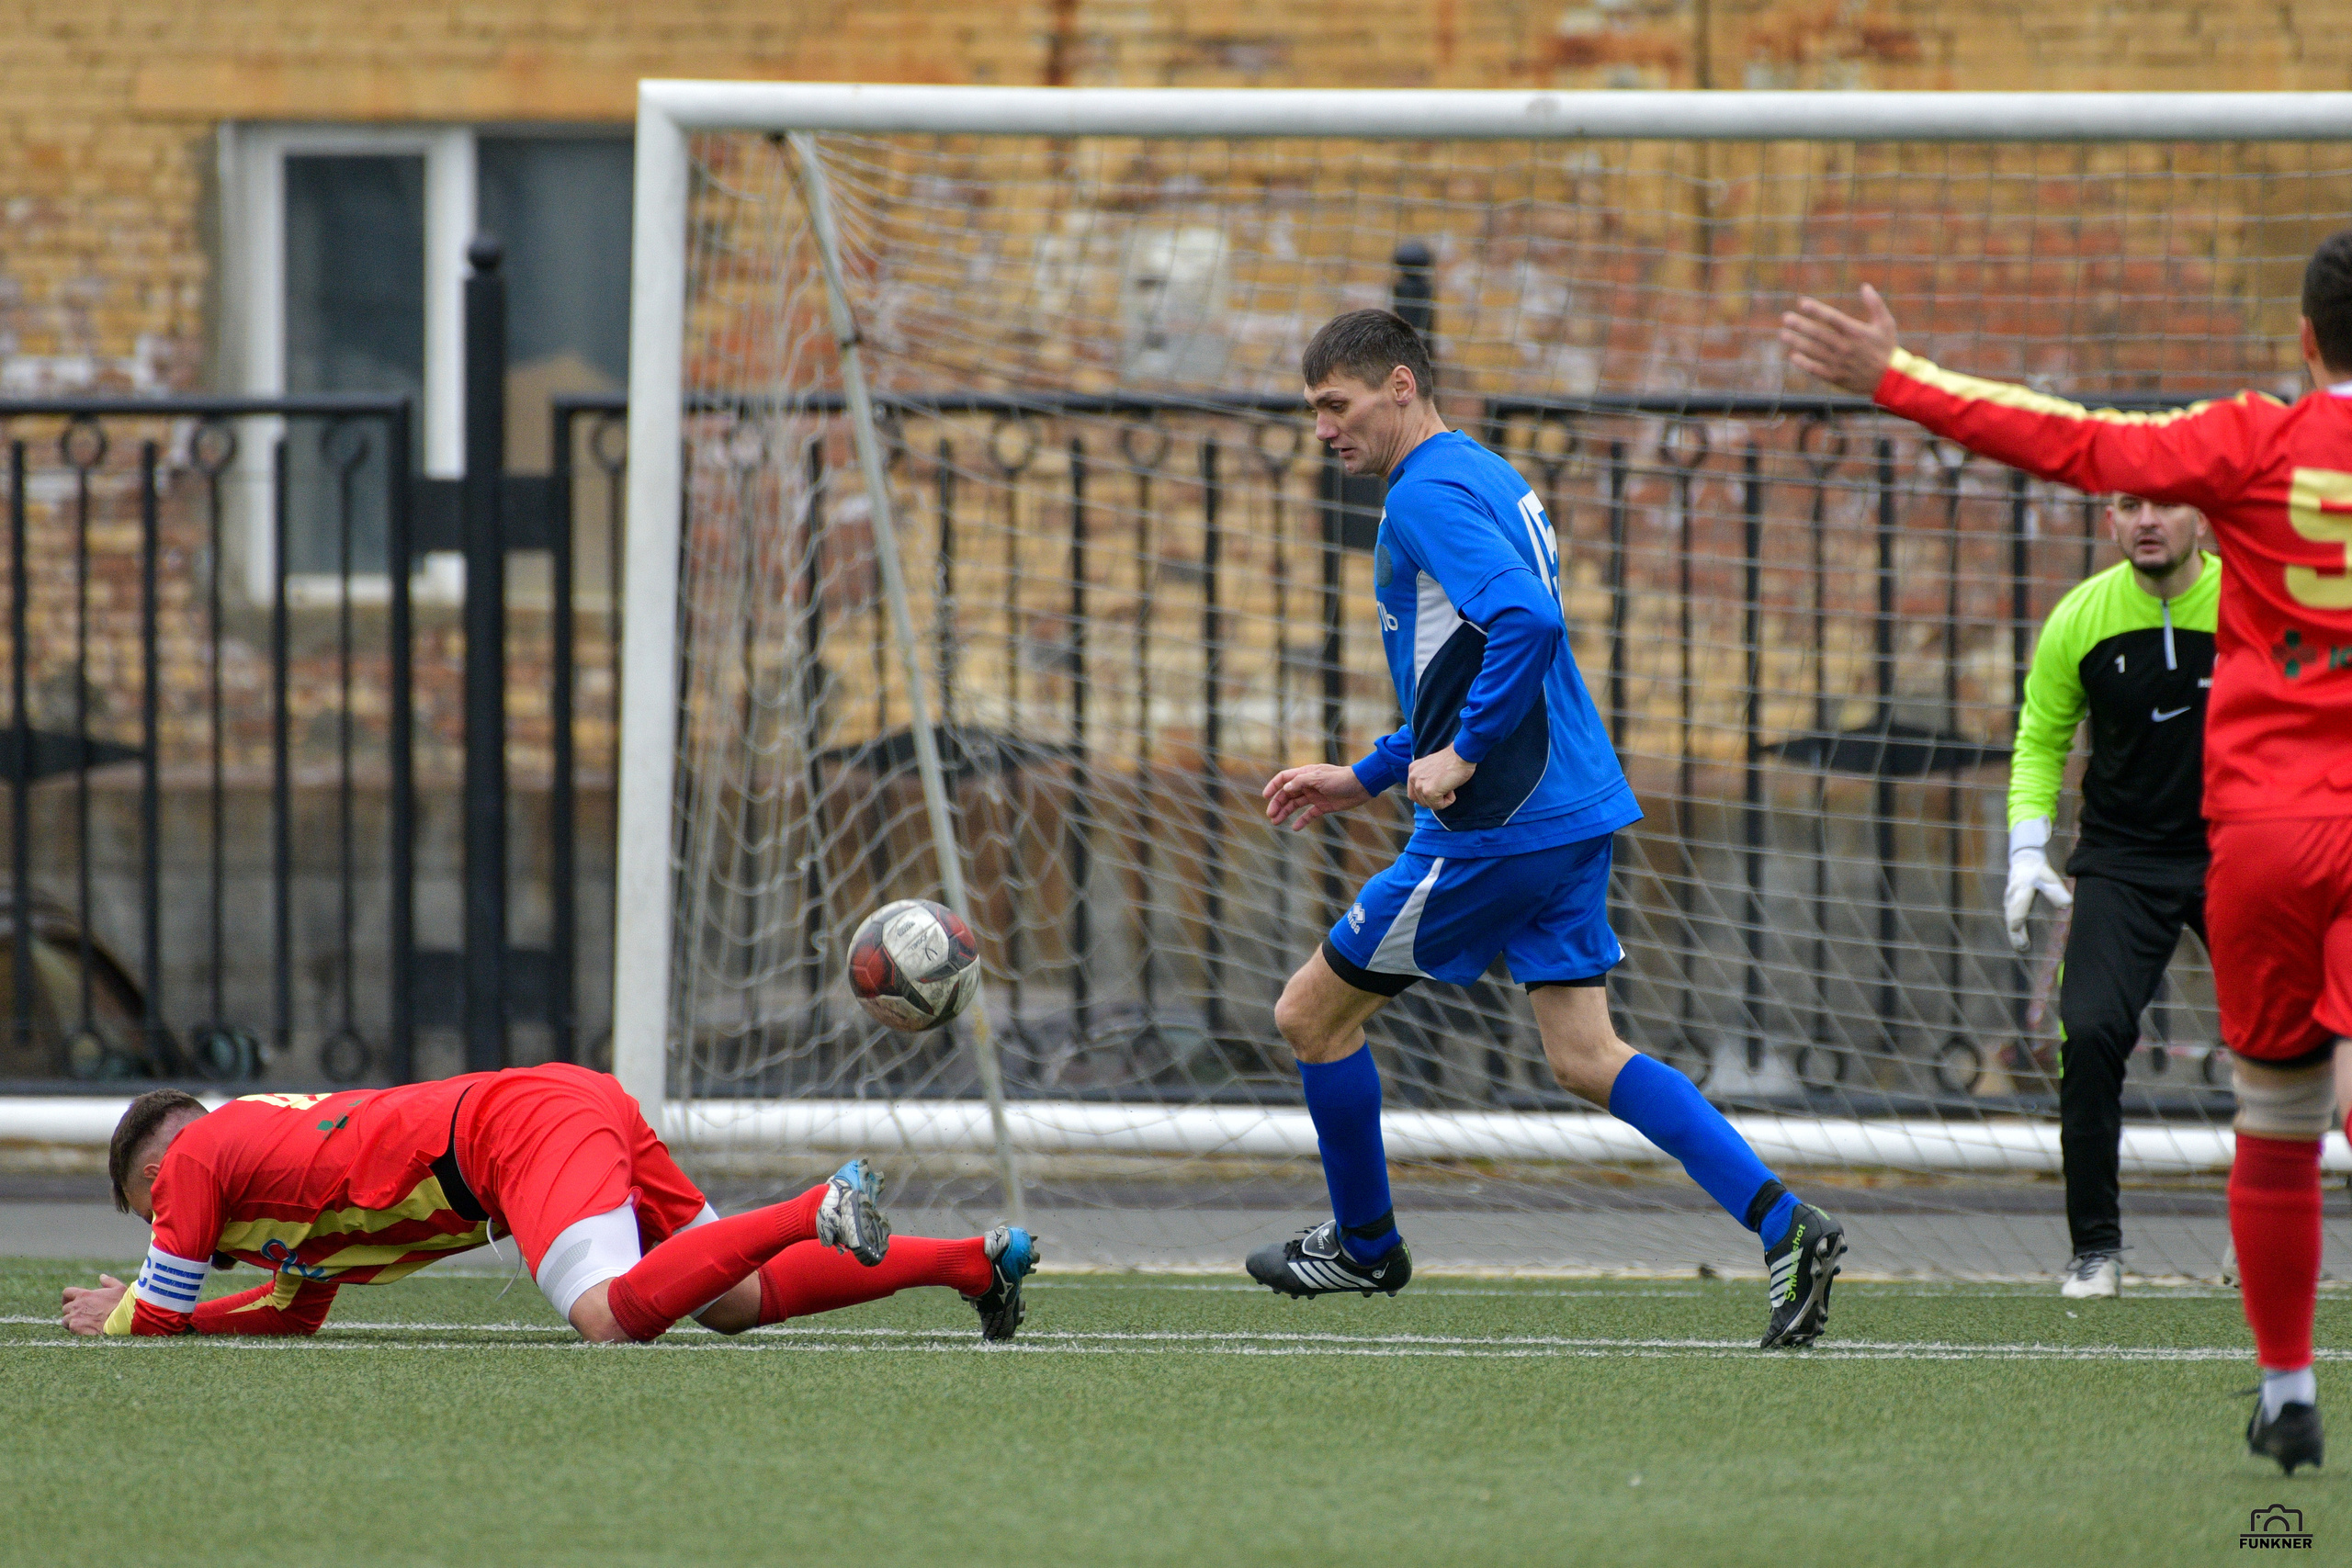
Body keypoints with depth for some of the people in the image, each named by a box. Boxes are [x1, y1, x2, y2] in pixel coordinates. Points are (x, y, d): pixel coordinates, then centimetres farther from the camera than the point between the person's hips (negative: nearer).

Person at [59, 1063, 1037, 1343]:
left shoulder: (193, 1157, 9)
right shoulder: (276, 1140, 34)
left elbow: (163, 1314, 11)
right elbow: (297, 1311, 43)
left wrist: (115, 1316, 33)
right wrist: (136, 1309, 42)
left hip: (525, 1127, -9)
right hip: (590, 1102, 9)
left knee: (613, 1317, -30)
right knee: (738, 1305, 5)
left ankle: (820, 1212, -38)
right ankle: (975, 1261, -4)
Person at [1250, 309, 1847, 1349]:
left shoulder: (1429, 494, -13)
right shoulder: (1489, 481, 19)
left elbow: (1526, 622, -29)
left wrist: (1463, 756, -22)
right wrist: (1367, 780, 27)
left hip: (1495, 830, -10)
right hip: (1573, 814, 10)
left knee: (1311, 1014, 6)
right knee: (1583, 1056, 6)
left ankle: (1364, 1243, 22)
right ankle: (1783, 1227, -6)